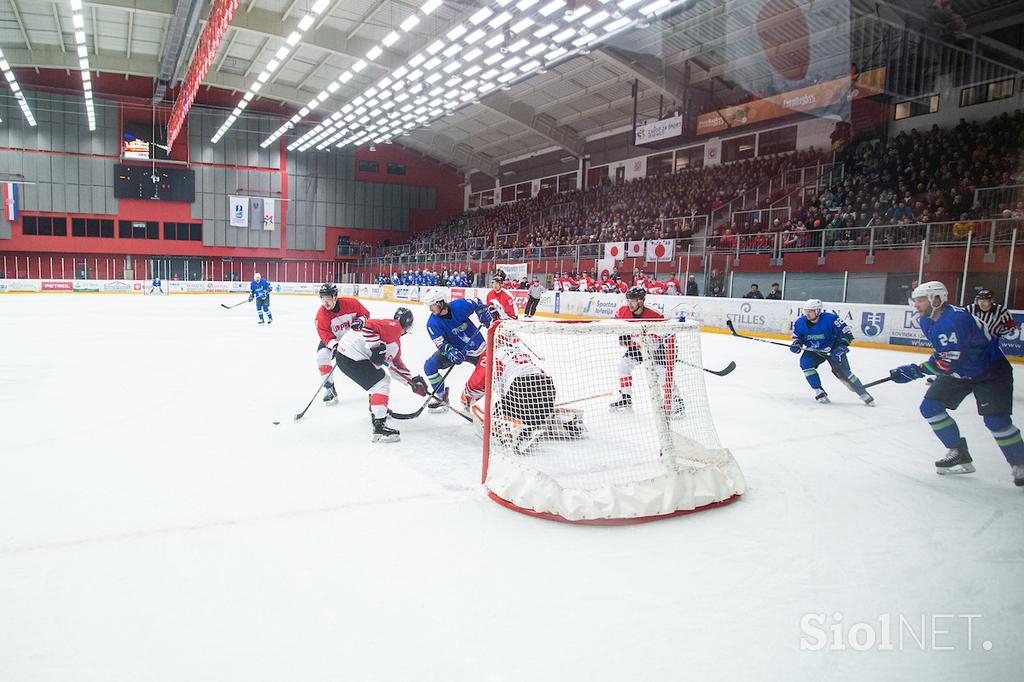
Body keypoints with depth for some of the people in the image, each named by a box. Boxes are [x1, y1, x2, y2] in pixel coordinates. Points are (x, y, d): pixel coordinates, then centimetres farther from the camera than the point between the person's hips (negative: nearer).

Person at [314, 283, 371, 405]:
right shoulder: (321, 314, -22)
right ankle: (329, 388, -14)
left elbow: (365, 313, -5)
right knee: (322, 356, -25)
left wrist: (359, 321, -25)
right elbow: (324, 334, -25)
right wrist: (334, 345, -41)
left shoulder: (350, 303, -21)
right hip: (333, 340, -1)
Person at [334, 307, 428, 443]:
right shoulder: (394, 326, -8)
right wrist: (376, 348, -23)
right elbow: (369, 325, -22)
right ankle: (379, 427, -18)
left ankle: (376, 410, 43)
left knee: (382, 378, 25)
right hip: (351, 357, -10)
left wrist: (413, 381, 27)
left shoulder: (395, 340, 23)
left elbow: (396, 363, 29)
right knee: (381, 385, -12)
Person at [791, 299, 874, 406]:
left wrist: (842, 347, -28)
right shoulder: (800, 322, -13)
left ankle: (863, 393, 3)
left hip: (833, 350, -3)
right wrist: (796, 344, -15)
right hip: (813, 351, 4)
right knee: (805, 363, -22)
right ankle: (819, 392, -11)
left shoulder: (830, 319, -25)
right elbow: (797, 336, 5)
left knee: (842, 371, -13)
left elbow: (846, 333, -19)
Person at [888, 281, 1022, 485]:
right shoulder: (927, 321, -3)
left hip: (990, 371, -8)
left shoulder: (958, 319, -32)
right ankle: (959, 455, 9)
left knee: (996, 420, -17)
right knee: (930, 407, -2)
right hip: (958, 372, 9)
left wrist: (916, 371, -38)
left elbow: (951, 360, -37)